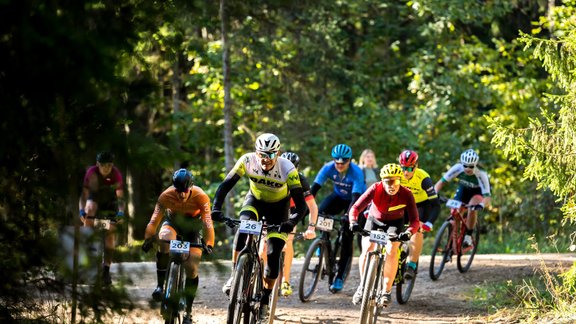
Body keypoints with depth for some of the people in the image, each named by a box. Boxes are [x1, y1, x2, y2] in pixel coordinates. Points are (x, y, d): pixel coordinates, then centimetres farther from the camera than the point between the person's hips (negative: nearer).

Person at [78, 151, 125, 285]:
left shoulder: (116, 174, -25)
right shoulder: (91, 172, -26)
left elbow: (120, 196, -27)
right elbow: (84, 194, -28)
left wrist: (120, 212, -42)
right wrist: (82, 211, -42)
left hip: (110, 203, 0)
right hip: (94, 198, 0)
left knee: (110, 233, -10)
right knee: (90, 209, -33)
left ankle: (106, 270, -5)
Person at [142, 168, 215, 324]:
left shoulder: (201, 197, -31)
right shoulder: (166, 196, -29)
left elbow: (207, 221, -39)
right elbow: (154, 220, -34)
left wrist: (209, 244, -53)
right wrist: (148, 239, -50)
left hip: (193, 225, 0)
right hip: (173, 220, 0)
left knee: (192, 268, -11)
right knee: (164, 242, -36)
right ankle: (160, 285, -23)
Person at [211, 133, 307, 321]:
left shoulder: (288, 169, -33)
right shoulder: (247, 161, -28)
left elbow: (301, 205, -33)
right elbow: (225, 186, -24)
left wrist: (292, 222, -51)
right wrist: (216, 208, -40)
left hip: (278, 207, -1)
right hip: (255, 200, 1)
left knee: (273, 255, -10)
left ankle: (265, 302, 5)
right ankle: (235, 276, -17)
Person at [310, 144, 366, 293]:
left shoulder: (356, 173, -32)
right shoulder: (329, 168, -23)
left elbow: (356, 197, -39)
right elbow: (314, 188, -28)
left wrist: (348, 216, -53)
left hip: (356, 200, -4)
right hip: (339, 196, 4)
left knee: (347, 237, -12)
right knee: (321, 213, -28)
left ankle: (340, 277, -5)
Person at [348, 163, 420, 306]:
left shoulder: (406, 194, -30)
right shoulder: (375, 189, -30)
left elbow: (414, 220, -32)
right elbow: (356, 208, -35)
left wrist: (408, 233, -53)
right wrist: (353, 222, -55)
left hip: (394, 223, -1)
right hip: (374, 219, 1)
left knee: (391, 250, -24)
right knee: (367, 250, -18)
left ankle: (387, 291, -12)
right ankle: (362, 286, 4)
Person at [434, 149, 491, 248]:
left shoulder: (481, 175, -36)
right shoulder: (457, 168, -30)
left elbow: (487, 197, -39)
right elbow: (441, 182, -25)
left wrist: (481, 205, -61)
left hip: (477, 192, -3)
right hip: (463, 189, 3)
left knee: (472, 209, -31)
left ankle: (468, 236, -13)